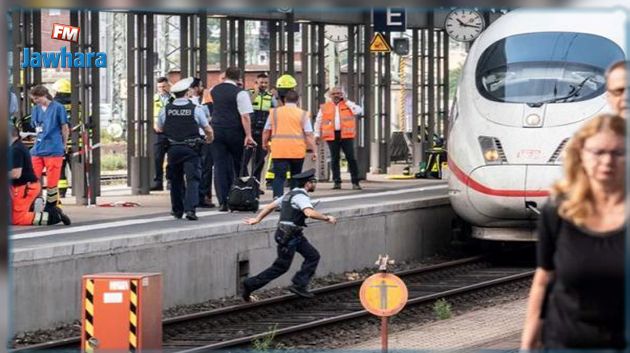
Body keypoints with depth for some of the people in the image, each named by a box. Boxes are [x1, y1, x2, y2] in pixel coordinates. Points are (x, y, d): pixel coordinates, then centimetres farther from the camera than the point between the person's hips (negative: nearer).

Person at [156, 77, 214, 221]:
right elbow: (208, 130, 1)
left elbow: (159, 129, 14)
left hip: (172, 149, 3)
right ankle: (190, 208, -18)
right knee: (192, 179, -3)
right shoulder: (195, 109, -7)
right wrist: (209, 139, 24)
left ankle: (177, 210, 23)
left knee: (175, 179, 16)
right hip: (191, 149, -3)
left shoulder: (166, 110, -1)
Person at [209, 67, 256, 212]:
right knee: (239, 166, 9)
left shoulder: (214, 91, 6)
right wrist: (248, 136, -16)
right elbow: (245, 116, -16)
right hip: (235, 133, -3)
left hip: (217, 130, 3)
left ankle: (223, 202, -4)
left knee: (220, 166, 2)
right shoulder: (240, 93, -10)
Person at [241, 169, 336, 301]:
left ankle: (299, 285, 4)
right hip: (288, 236, -10)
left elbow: (271, 206, 19)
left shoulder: (290, 194, 15)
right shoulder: (301, 197, -16)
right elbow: (310, 213, -33)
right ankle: (249, 285, 1)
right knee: (281, 267, -3)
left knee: (313, 256, 7)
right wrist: (326, 218, -22)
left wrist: (257, 219, 24)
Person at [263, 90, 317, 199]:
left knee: (279, 176, -6)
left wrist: (264, 143, 29)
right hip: (297, 151, 0)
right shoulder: (303, 114, 3)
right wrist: (314, 150, 4)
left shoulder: (274, 112, 7)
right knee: (295, 175, 17)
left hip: (279, 151, 0)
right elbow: (309, 135, -1)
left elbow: (267, 131, 12)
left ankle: (277, 197, -27)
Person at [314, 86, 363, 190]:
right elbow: (318, 122, 17)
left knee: (351, 158, -5)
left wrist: (346, 102, -4)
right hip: (332, 136, 1)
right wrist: (317, 134, 9)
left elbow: (359, 110, -6)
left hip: (346, 135, -1)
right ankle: (337, 182, 8)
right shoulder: (325, 107, 12)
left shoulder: (348, 104, 10)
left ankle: (355, 182, -3)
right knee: (334, 159, 2)